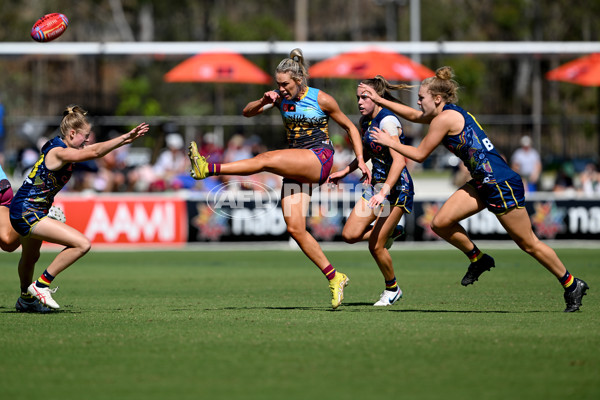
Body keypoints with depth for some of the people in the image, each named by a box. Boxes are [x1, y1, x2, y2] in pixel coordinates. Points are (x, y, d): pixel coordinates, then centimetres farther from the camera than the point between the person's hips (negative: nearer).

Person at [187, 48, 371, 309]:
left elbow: (349, 126, 8)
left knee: (267, 159, -29)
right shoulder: (280, 97, 10)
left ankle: (208, 169, -36)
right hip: (296, 169, 6)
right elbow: (247, 112, 8)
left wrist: (360, 160, 2)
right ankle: (334, 278, 0)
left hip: (319, 159, -6)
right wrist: (263, 101, -13)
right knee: (295, 228, -6)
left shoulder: (321, 99, -2)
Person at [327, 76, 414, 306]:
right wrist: (344, 172, 18)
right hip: (376, 184, 8)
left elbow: (399, 161, -30)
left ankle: (392, 290, 16)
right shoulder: (365, 121, 6)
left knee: (375, 247, -7)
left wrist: (383, 192, -38)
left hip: (397, 187, -8)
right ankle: (391, 232, 23)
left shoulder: (387, 121, -21)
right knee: (350, 235, -3)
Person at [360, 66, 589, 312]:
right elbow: (414, 116, 28)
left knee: (528, 243, 0)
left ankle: (572, 285, 12)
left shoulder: (445, 119, -15)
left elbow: (420, 154, -9)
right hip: (483, 184, 9)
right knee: (441, 223, -2)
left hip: (502, 184, -9)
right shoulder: (451, 114, 12)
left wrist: (389, 142, 3)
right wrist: (380, 100, 30)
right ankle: (478, 259, 17)